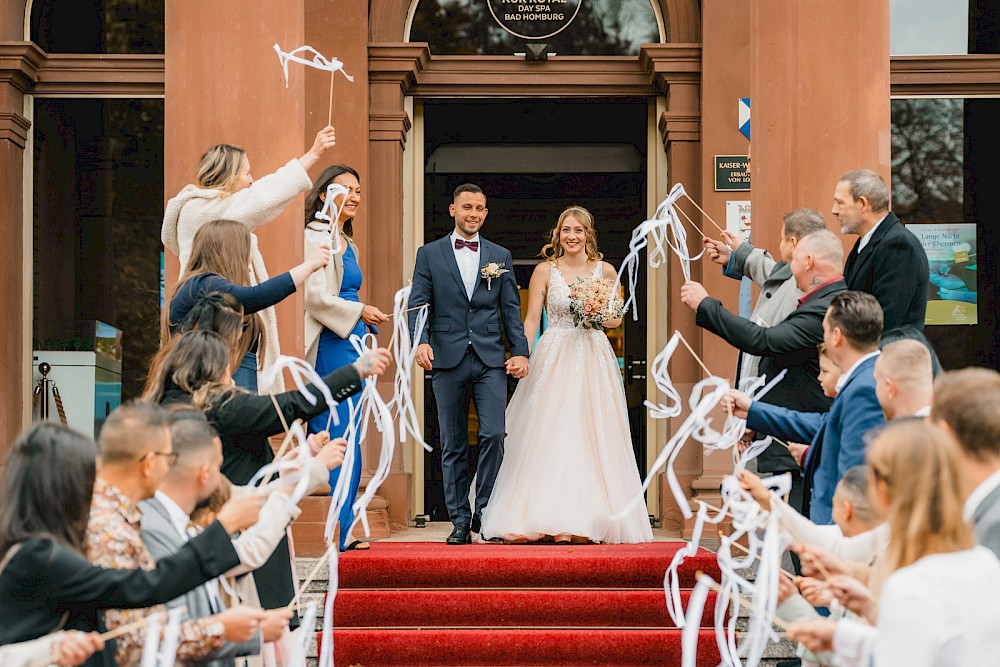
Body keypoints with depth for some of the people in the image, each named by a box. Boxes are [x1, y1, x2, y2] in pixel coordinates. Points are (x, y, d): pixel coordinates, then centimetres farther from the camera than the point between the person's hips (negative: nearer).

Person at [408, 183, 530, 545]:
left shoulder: (500, 256, 13)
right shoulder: (429, 254, 8)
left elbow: (511, 309, 10)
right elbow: (417, 304, 1)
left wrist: (520, 351, -1)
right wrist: (421, 341, -16)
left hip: (491, 360, 1)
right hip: (448, 360, 0)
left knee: (494, 434, -12)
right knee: (453, 446, 4)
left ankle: (484, 512, 2)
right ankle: (460, 521, 10)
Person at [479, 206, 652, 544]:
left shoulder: (605, 271, 7)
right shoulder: (545, 270, 2)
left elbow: (617, 318, 15)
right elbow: (531, 319, 0)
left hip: (593, 361, 2)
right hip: (554, 360, -2)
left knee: (593, 437, -1)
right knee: (549, 436, -7)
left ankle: (590, 521, 3)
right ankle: (551, 521, -4)